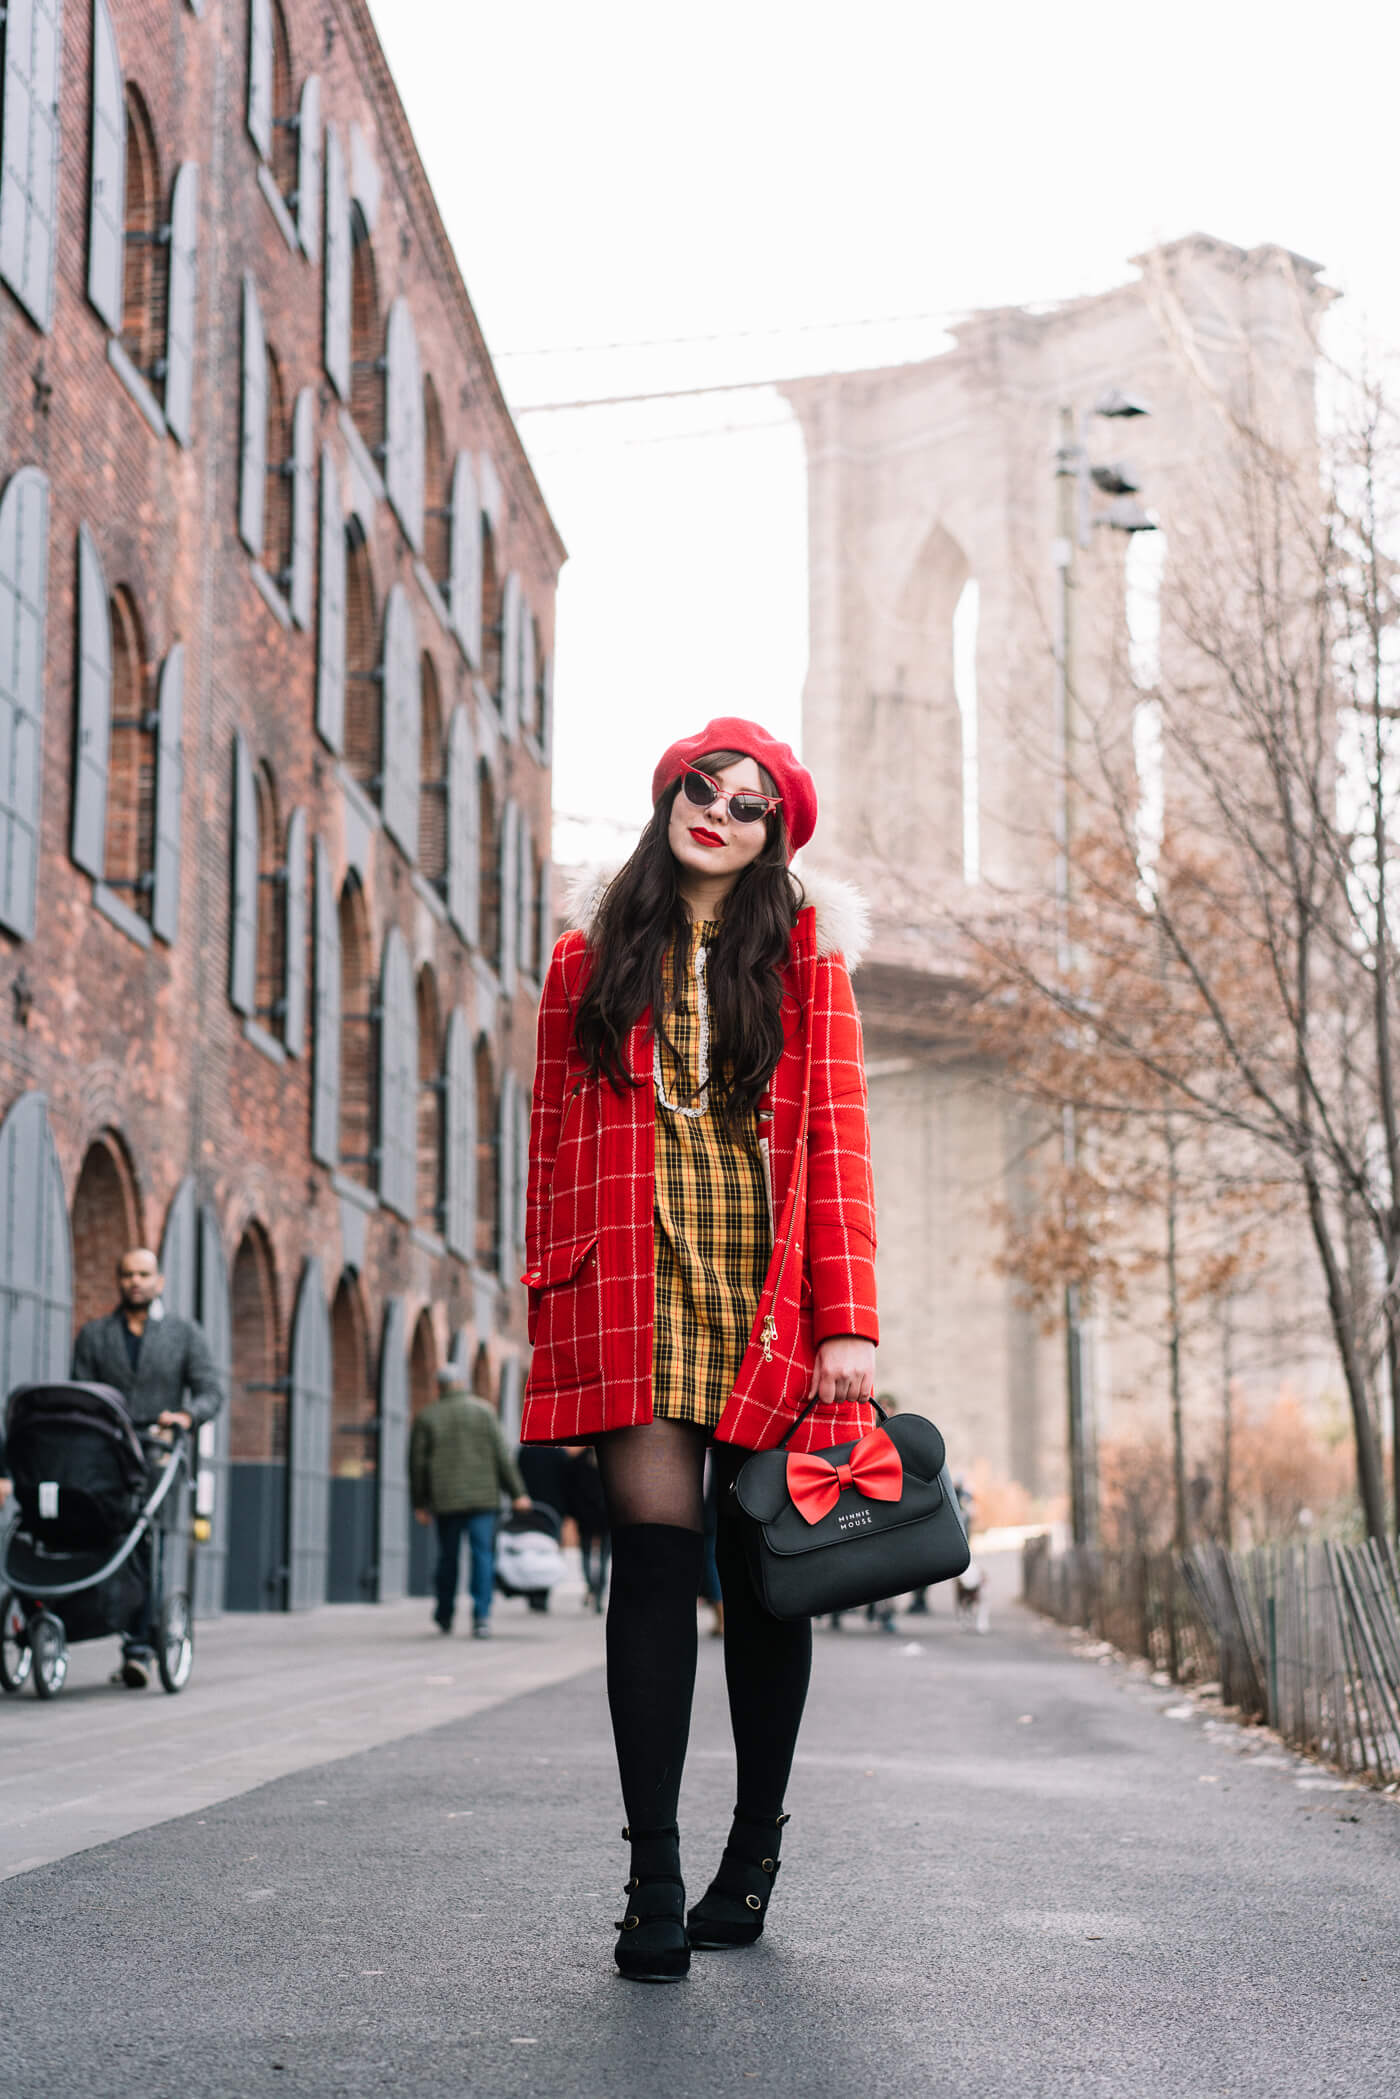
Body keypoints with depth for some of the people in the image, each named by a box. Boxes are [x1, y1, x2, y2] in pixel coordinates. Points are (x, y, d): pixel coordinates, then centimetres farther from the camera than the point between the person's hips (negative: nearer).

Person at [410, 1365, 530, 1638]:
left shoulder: (427, 1418, 4)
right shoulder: (483, 1412, 1)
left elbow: (417, 1464, 5)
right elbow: (503, 1456, -2)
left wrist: (420, 1503, 12)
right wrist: (517, 1493, 1)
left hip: (445, 1501, 1)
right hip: (482, 1498, -1)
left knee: (448, 1557, 13)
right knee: (483, 1555, -2)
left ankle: (444, 1616, 24)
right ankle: (481, 1617, -13)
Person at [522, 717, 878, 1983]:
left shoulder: (803, 952, 10)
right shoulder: (592, 959, 13)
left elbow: (836, 1136, 3)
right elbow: (554, 1143, 12)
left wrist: (848, 1319, -6)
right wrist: (550, 1312, 5)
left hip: (768, 1294, 0)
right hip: (634, 1288, 0)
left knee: (762, 1571, 5)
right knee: (656, 1555, -9)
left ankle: (754, 1854, 20)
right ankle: (654, 1887, -8)